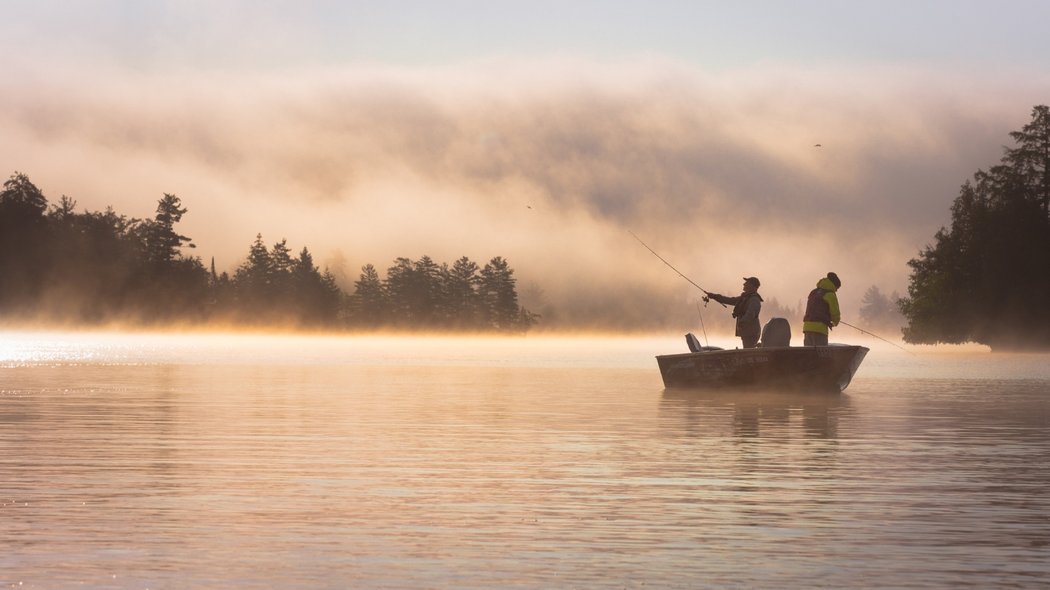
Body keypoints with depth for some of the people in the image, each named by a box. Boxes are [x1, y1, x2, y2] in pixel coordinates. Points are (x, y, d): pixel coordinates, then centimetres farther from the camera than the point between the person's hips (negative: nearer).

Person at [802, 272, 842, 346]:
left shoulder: (813, 292, 21)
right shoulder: (830, 294, -4)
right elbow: (835, 313, -4)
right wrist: (835, 322, 19)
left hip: (807, 326, 8)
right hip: (819, 328, -8)